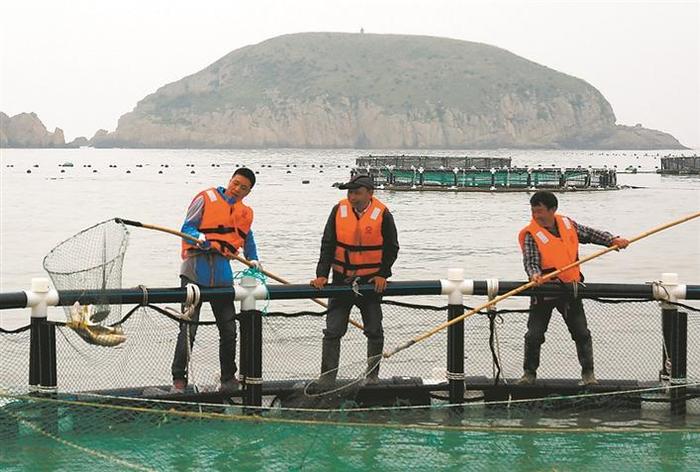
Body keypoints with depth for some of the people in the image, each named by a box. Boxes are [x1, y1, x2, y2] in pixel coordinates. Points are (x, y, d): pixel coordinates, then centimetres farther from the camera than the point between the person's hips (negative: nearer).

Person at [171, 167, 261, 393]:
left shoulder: (245, 213, 17)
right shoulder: (206, 198, 1)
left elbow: (247, 238, 29)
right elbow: (187, 227, -3)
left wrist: (253, 260, 13)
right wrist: (199, 237, -23)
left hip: (222, 274, 5)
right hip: (196, 270, -5)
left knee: (229, 329, 7)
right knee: (188, 328, -9)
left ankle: (229, 379, 21)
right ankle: (179, 379, -1)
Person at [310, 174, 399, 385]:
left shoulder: (382, 214, -9)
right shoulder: (339, 211, -5)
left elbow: (391, 248, 0)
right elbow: (327, 245, -2)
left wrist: (382, 275, -7)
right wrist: (322, 274, -9)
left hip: (371, 281, -1)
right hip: (341, 279, 1)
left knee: (374, 331, 7)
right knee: (333, 331, -1)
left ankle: (373, 375, 20)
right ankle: (327, 377, 4)